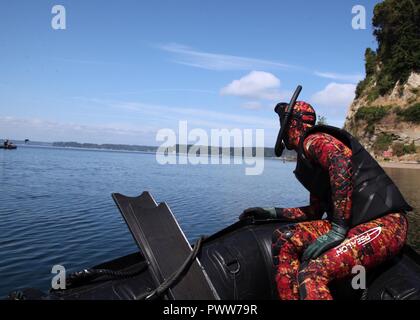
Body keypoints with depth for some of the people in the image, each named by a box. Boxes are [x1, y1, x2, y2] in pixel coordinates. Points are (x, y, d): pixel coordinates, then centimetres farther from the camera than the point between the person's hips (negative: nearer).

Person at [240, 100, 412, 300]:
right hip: (356, 223, 9)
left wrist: (338, 229, -25)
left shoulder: (313, 140, -5)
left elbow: (342, 160, -28)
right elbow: (315, 211, 26)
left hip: (384, 224, -9)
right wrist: (273, 213, 21)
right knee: (284, 239, -5)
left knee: (312, 273, -27)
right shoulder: (308, 161, 24)